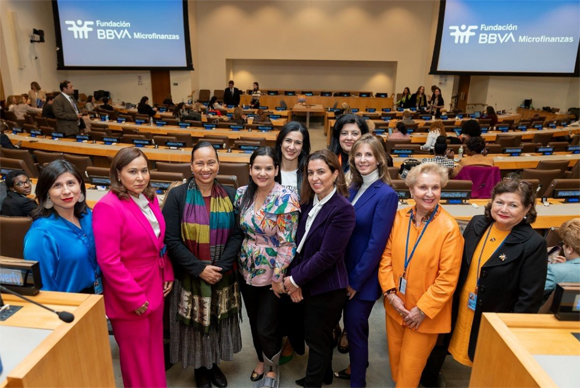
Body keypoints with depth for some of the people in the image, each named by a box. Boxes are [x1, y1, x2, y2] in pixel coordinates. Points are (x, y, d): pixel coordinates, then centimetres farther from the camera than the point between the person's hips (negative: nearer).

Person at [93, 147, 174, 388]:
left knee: (154, 348, 23)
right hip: (128, 298, -7)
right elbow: (108, 261, -22)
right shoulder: (108, 207, -21)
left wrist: (168, 274, 8)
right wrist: (133, 298, -19)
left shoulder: (150, 198, 2)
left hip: (155, 289, 7)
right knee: (136, 356, 14)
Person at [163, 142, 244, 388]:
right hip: (190, 277, -2)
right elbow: (171, 240, -11)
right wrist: (199, 269, -17)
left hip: (223, 276, 2)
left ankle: (214, 364, 41)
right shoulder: (177, 196, -9)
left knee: (218, 323, 16)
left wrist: (220, 267, -15)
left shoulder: (230, 195, -1)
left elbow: (237, 235, -3)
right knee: (196, 324, 11)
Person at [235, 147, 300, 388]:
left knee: (266, 328, 4)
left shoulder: (286, 199, -19)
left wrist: (278, 277, -16)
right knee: (254, 322, 20)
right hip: (247, 270, 5)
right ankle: (261, 361, 47)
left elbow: (287, 242, -18)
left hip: (272, 273, -5)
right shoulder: (242, 194, -3)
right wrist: (239, 260, 8)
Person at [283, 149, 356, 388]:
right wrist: (293, 278, -10)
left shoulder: (343, 209, -21)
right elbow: (299, 243, 0)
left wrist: (296, 279, -15)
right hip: (307, 284, 7)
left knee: (317, 339, 12)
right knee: (319, 335, 25)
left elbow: (327, 255, -23)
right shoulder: (309, 202, 1)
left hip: (326, 288, -7)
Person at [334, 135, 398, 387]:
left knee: (355, 327, 6)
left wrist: (356, 280, -14)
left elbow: (376, 243, -19)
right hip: (347, 271, 7)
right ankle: (356, 367, 44)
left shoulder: (386, 195, -19)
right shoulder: (354, 189, 4)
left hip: (364, 277, -7)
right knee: (351, 324, 21)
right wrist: (346, 275, 4)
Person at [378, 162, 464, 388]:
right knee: (395, 358, 22)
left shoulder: (449, 228, -17)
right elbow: (386, 257, 0)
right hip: (395, 306, 4)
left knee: (410, 367, 13)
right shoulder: (399, 218, -4)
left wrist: (422, 309, -14)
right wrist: (390, 293, -9)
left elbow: (447, 279, -15)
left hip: (425, 312, -4)